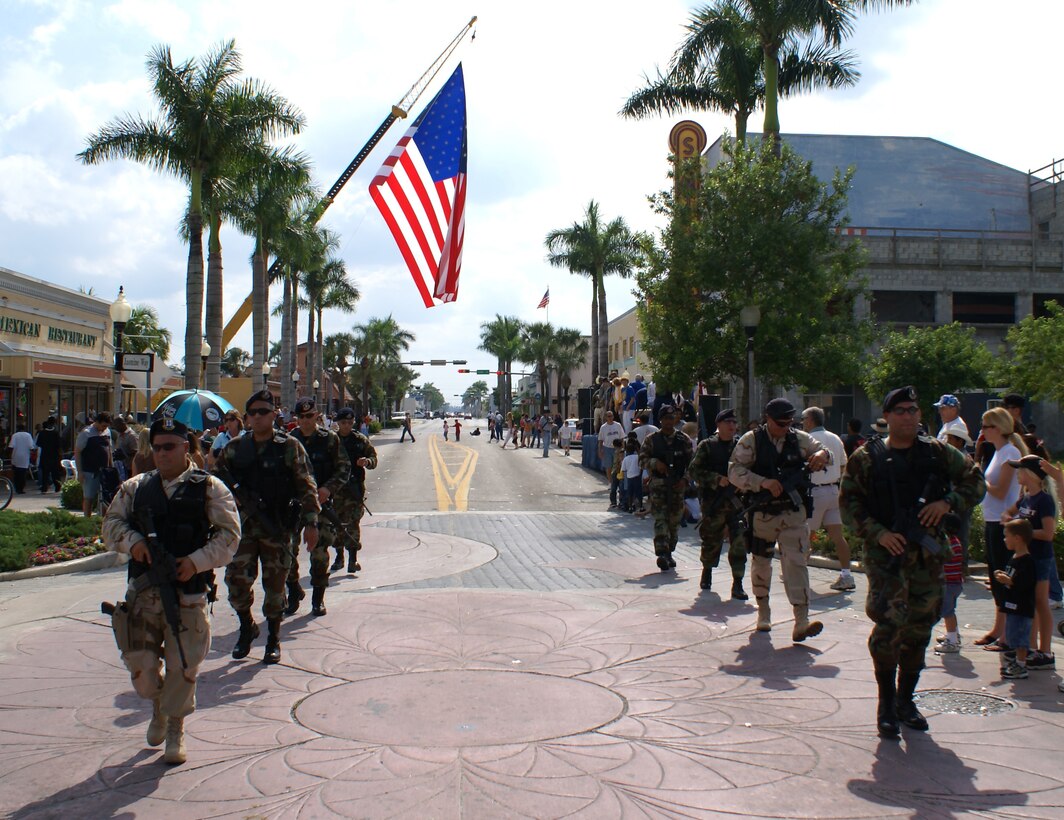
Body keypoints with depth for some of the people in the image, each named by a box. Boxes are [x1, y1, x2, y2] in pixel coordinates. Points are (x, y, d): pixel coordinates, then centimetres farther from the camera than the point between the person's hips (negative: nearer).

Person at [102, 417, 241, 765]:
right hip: (143, 591, 3)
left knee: (183, 665, 1)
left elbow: (229, 533, -3)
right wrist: (132, 541, -6)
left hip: (188, 593, -3)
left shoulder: (209, 488, 0)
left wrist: (197, 561, -15)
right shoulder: (136, 487, 10)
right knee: (141, 662, 5)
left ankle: (175, 729, 22)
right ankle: (157, 705, 37)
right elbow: (112, 522, 15)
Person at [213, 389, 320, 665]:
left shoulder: (290, 446, 0)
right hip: (244, 526, 2)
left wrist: (310, 522, -7)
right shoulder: (234, 448, 8)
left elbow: (307, 486, -1)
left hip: (279, 528, -2)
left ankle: (273, 638, 21)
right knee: (236, 580, -3)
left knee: (275, 584, 5)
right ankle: (246, 627, 23)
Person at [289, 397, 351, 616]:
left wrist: (329, 488, -15)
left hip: (320, 502, -2)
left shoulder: (330, 439, 1)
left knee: (319, 551, 0)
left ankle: (318, 598, 14)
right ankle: (293, 593, 18)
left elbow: (344, 468, 0)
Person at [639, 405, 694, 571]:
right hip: (658, 484, -2)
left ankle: (669, 553, 23)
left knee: (674, 520, 8)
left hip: (677, 485, 2)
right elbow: (642, 459, 5)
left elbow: (692, 462, 8)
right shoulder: (651, 440, 4)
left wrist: (685, 479, -5)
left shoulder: (684, 440, 7)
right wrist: (655, 463, -14)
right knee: (660, 519, -14)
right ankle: (662, 553, -22)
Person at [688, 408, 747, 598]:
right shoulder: (706, 446, 2)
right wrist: (717, 479, -15)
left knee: (740, 542, -9)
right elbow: (694, 470, -4)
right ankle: (707, 571, 38)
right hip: (713, 502, -1)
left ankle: (737, 584, -4)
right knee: (711, 540, 11)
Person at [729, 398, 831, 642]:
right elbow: (735, 471, -12)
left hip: (794, 513, 1)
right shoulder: (751, 441, -4)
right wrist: (763, 482, -25)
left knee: (796, 562, -10)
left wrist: (822, 454, -17)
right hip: (762, 512, -1)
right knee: (761, 562, 13)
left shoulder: (800, 439, 5)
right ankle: (763, 612, 33)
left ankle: (801, 623, -13)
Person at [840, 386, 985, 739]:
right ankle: (886, 704, 5)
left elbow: (976, 481, 12)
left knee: (920, 627, 10)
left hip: (928, 554, 4)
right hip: (886, 552, -3)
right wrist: (879, 533, -14)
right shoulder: (867, 458, -1)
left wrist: (947, 502, -6)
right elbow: (849, 504, -1)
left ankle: (905, 699, 27)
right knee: (889, 624, -11)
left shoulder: (937, 452, 6)